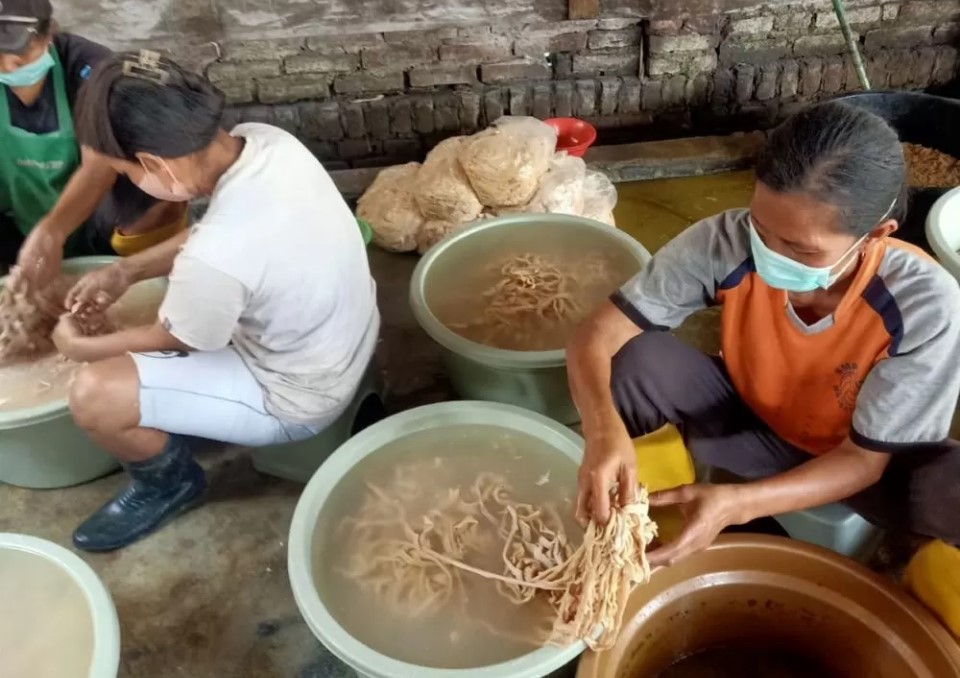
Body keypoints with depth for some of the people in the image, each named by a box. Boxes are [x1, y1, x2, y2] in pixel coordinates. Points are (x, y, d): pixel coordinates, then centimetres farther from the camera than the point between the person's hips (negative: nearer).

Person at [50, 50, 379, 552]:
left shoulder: (215, 260, -37)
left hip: (297, 399, -8)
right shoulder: (264, 140, -15)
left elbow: (172, 341, -13)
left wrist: (79, 347, 5)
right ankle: (194, 413, 35)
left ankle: (167, 484, 18)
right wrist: (126, 271, 2)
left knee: (93, 395, -11)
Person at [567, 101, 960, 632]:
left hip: (854, 463, 0)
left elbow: (864, 460, -22)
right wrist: (604, 431, -47)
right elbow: (597, 335, -25)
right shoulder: (726, 242, -28)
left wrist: (735, 504, -39)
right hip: (749, 424, 1)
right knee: (632, 357, -28)